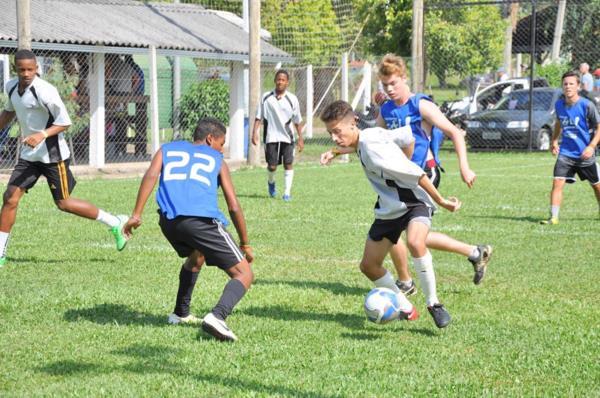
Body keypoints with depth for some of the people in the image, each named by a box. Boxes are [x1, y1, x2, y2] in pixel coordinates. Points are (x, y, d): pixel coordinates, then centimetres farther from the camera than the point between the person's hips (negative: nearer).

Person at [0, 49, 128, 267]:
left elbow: (65, 122, -17)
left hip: (52, 154, -6)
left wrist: (42, 135, -31)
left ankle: (116, 223, 17)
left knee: (63, 203, 2)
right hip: (28, 154, 6)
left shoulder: (45, 91, -21)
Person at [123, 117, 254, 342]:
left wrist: (136, 214, 1)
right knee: (244, 275, 0)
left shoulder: (167, 149, 29)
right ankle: (217, 316, -27)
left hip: (168, 220, 4)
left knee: (196, 256, 37)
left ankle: (180, 314, 37)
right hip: (203, 220, -4)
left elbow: (151, 175, 7)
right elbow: (234, 207, 22)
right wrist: (245, 244, 31)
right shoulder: (216, 160, 25)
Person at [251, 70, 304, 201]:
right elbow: (259, 117, 4)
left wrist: (300, 137, 4)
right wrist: (255, 132, -4)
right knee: (272, 166, 0)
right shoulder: (266, 97, 0)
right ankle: (271, 183, 32)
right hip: (271, 137, 0)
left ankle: (287, 192, 0)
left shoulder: (292, 99, -1)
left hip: (287, 137, 0)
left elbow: (297, 121, 6)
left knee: (288, 164, -7)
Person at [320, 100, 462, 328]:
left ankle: (433, 303, -23)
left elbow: (417, 174, -25)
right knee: (368, 265, 7)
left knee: (415, 243, -39)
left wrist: (441, 202, -17)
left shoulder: (373, 150, -28)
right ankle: (406, 308, 24)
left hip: (415, 204, -10)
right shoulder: (371, 134, -2)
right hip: (389, 209, 10)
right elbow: (408, 137, 10)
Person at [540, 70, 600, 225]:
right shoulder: (559, 105, -1)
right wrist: (554, 141, 11)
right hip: (565, 152, 2)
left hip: (585, 154, -2)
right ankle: (553, 217, -12)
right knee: (557, 182, -14)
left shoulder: (587, 105, -16)